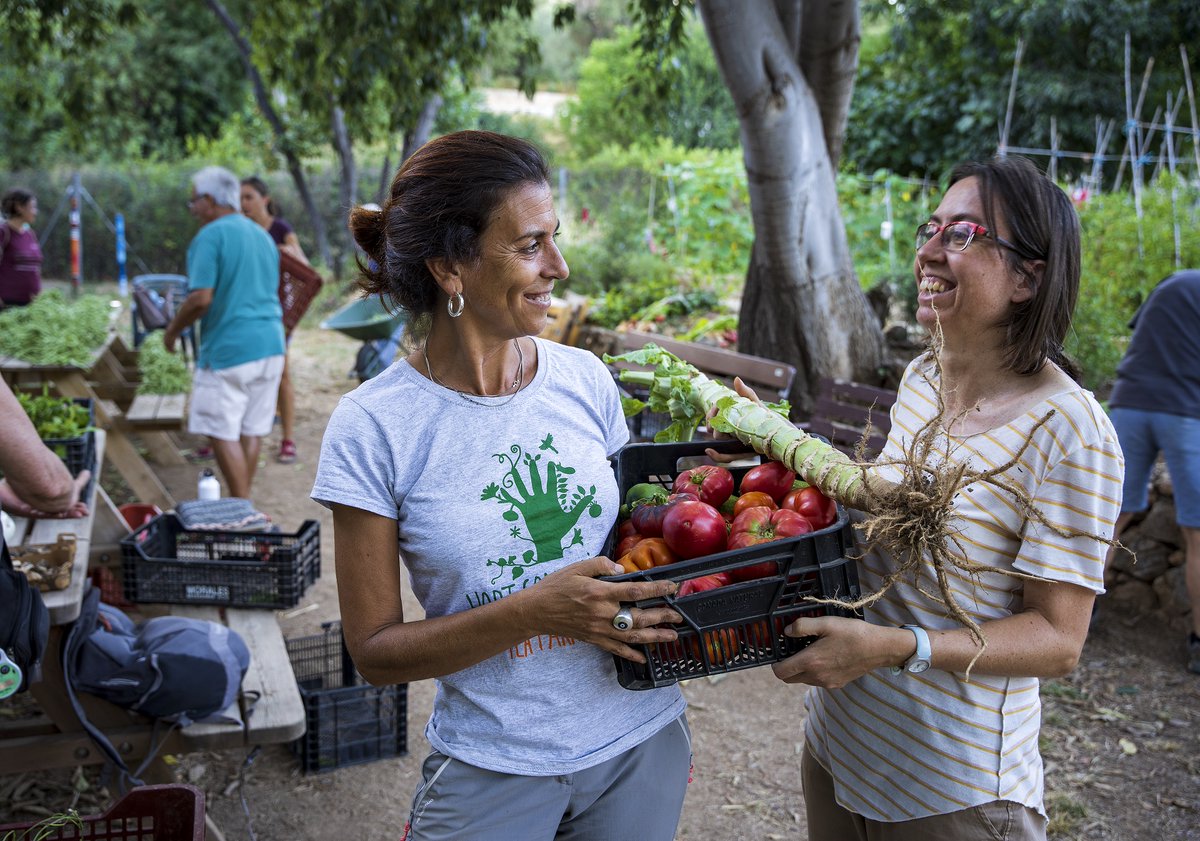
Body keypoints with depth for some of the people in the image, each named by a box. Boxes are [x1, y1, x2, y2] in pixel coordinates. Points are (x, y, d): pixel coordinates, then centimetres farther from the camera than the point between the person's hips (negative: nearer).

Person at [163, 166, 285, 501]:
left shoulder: (210, 237, -10)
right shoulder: (263, 236, 16)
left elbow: (201, 298, -18)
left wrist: (173, 330, -4)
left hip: (228, 348, -8)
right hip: (270, 345, 8)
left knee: (222, 433, -1)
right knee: (251, 431, 12)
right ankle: (244, 502, 19)